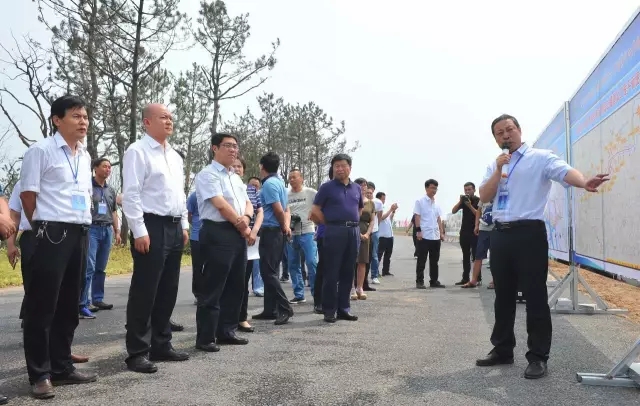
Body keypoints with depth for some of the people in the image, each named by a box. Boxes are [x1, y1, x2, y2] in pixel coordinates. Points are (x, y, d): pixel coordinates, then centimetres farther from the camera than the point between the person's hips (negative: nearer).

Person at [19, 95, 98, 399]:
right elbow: (27, 194, -6)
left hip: (80, 235, 7)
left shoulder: (85, 156, 16)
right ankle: (39, 374, 9)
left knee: (69, 305, 12)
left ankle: (62, 367, 23)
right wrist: (44, 228, 0)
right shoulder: (40, 151, -6)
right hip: (53, 234, -7)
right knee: (42, 306, -1)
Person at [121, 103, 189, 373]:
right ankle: (137, 352, 7)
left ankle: (161, 345, 24)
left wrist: (184, 225, 16)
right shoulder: (137, 152, -7)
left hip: (174, 227, 8)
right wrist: (139, 231, -18)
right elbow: (130, 195, -14)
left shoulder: (175, 156, 18)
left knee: (168, 291, 13)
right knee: (144, 293, -3)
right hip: (151, 227, -8)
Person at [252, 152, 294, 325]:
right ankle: (270, 310, 16)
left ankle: (285, 308, -7)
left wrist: (283, 227, -1)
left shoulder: (269, 184, -13)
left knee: (268, 272, -7)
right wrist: (286, 227, 1)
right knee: (270, 272, 12)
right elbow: (285, 209, 16)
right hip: (278, 232, 10)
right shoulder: (279, 182, 17)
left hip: (270, 231, -10)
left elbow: (279, 210, -18)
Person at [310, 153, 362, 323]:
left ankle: (344, 308, 18)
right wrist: (329, 224, 1)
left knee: (348, 272, 9)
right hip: (334, 231, -5)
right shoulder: (327, 187, 0)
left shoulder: (357, 188, 14)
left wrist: (354, 222, 15)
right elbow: (315, 211, -2)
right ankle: (329, 309, 6)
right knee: (331, 273, -1)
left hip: (353, 231, 5)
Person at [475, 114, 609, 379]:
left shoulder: (539, 158, -1)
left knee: (535, 296, -1)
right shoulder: (494, 166, 16)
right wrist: (499, 170, -5)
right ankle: (502, 349, 26)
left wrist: (585, 183, -40)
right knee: (503, 296, 13)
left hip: (529, 233, -5)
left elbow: (565, 171, -19)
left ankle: (538, 357, 10)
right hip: (500, 235, 6)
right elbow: (484, 197, 5)